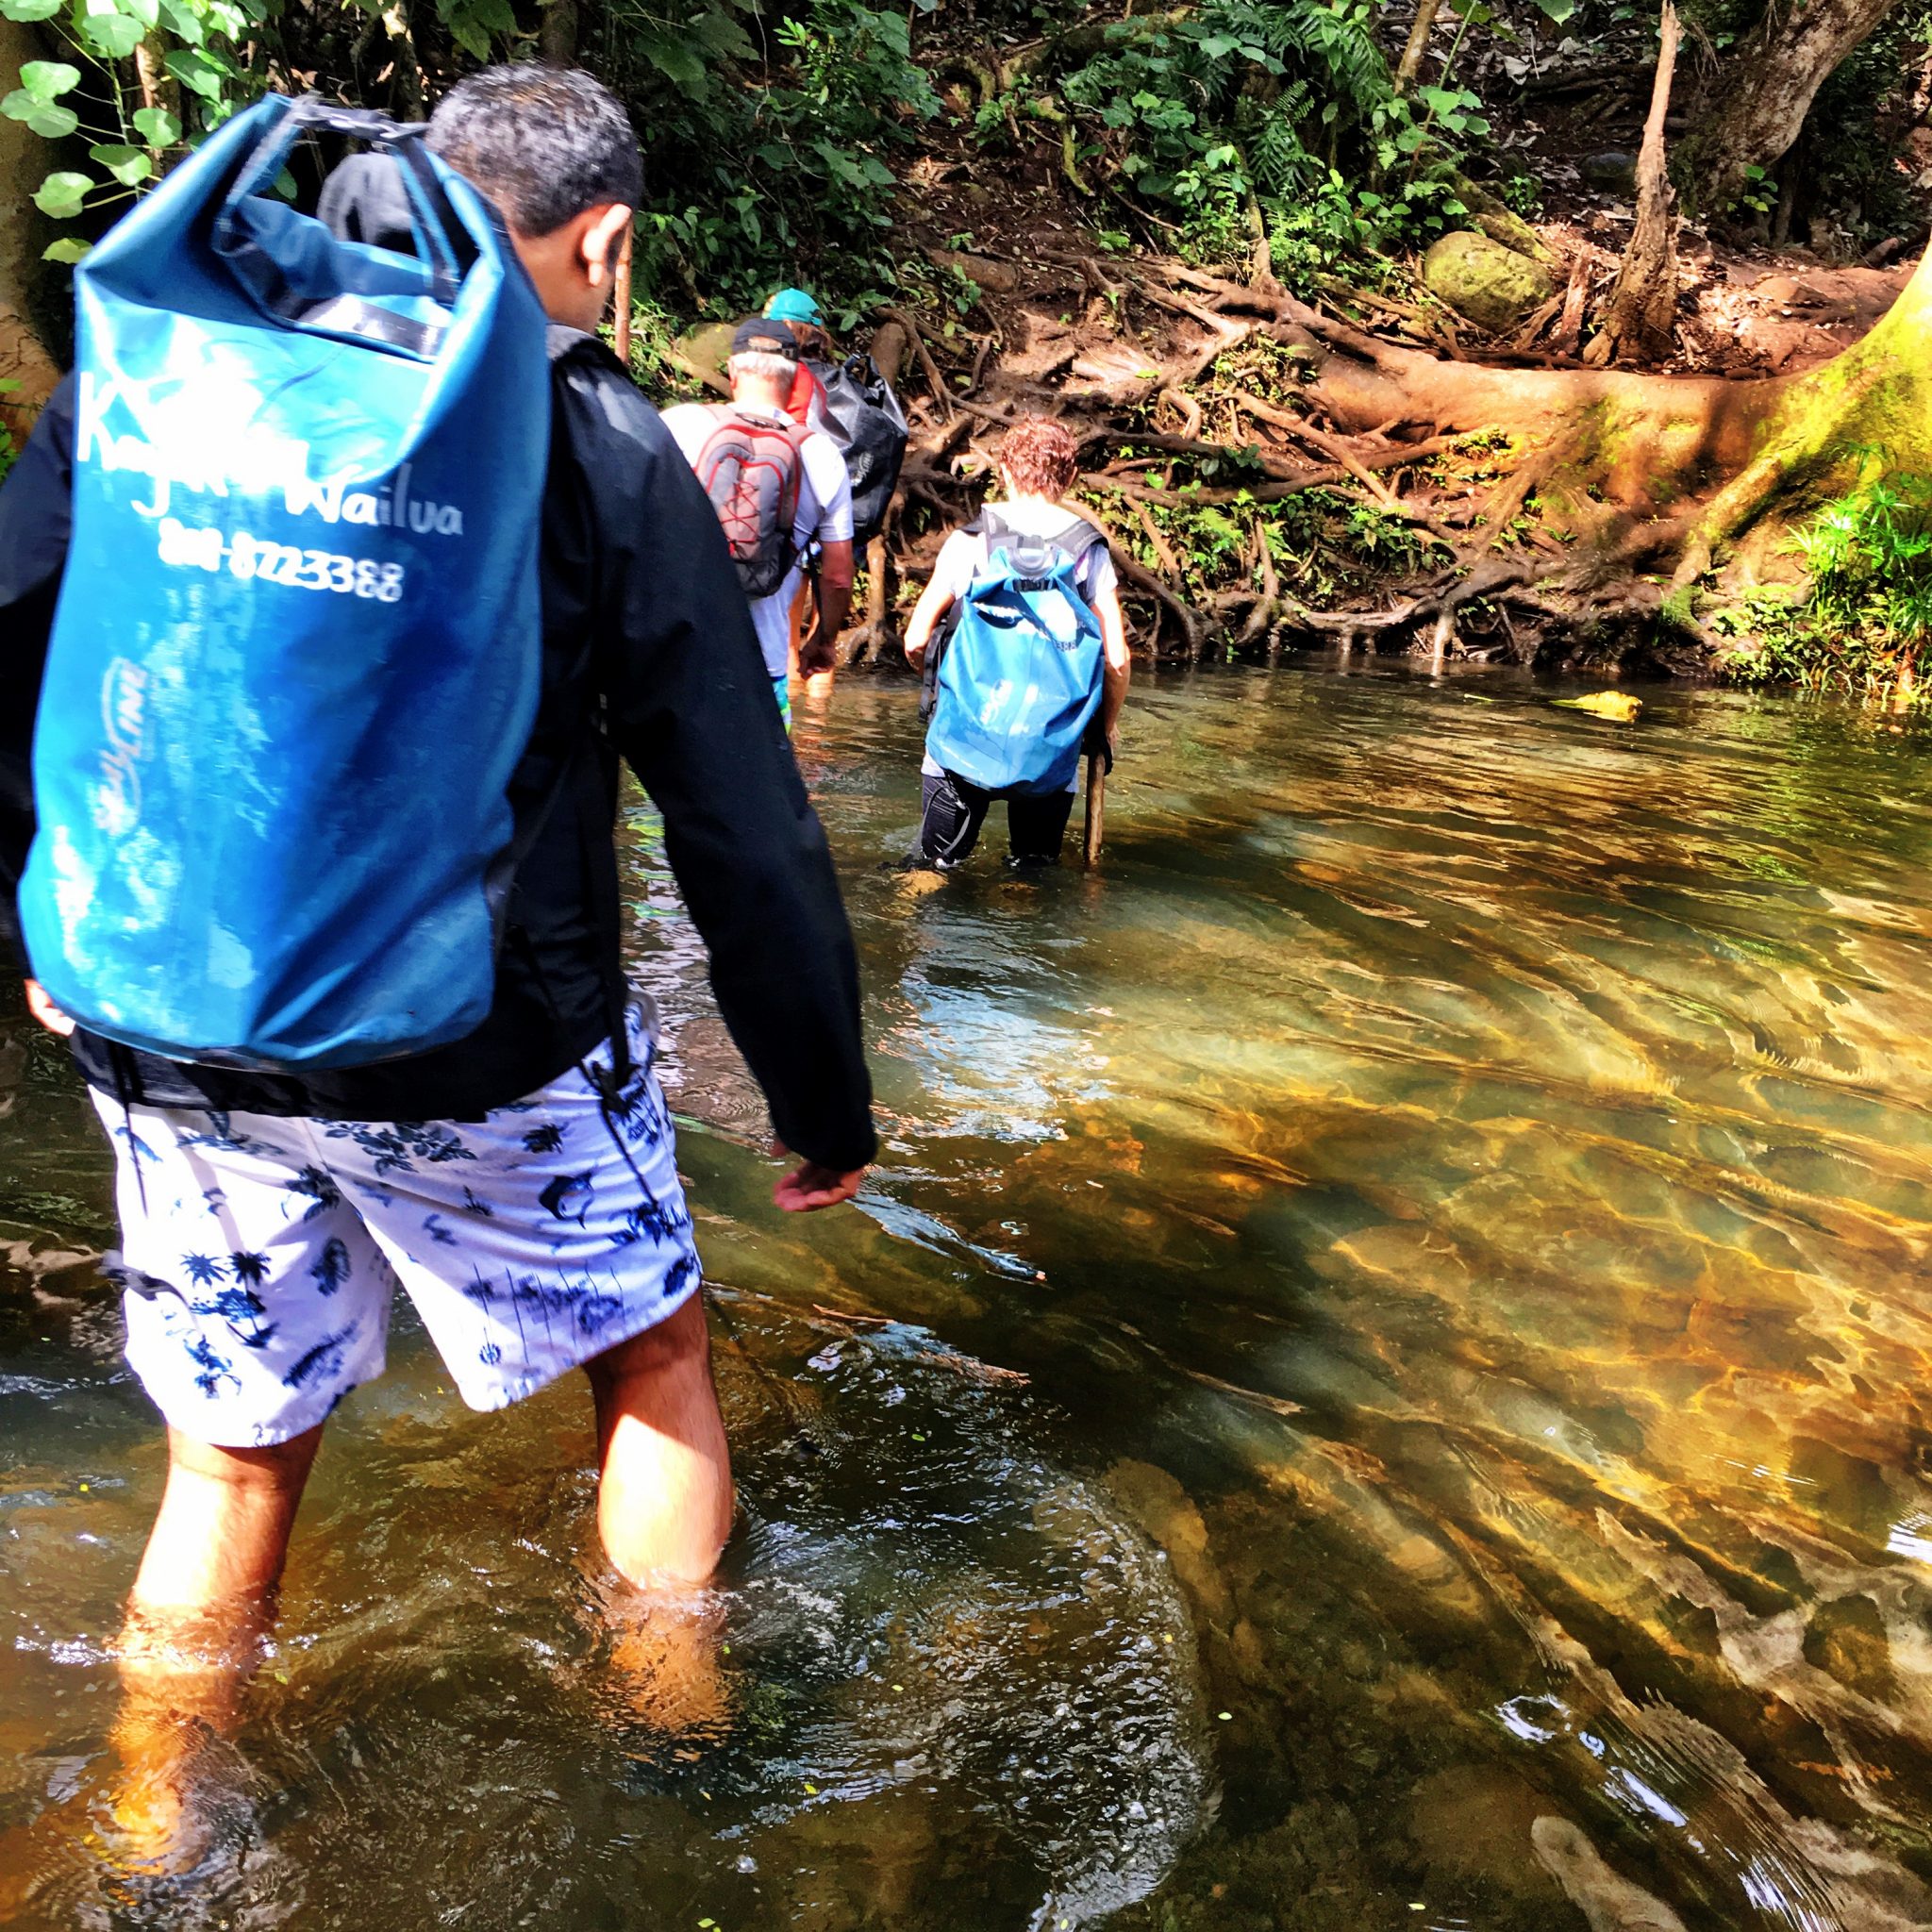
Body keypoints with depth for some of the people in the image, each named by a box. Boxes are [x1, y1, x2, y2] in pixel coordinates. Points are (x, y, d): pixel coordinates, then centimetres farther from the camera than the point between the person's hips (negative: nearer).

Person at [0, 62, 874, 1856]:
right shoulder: (606, 451, -7)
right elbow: (750, 843, -8)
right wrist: (827, 1113, 3)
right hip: (474, 1051, -3)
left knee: (233, 1453, 21)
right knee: (654, 1359, 23)